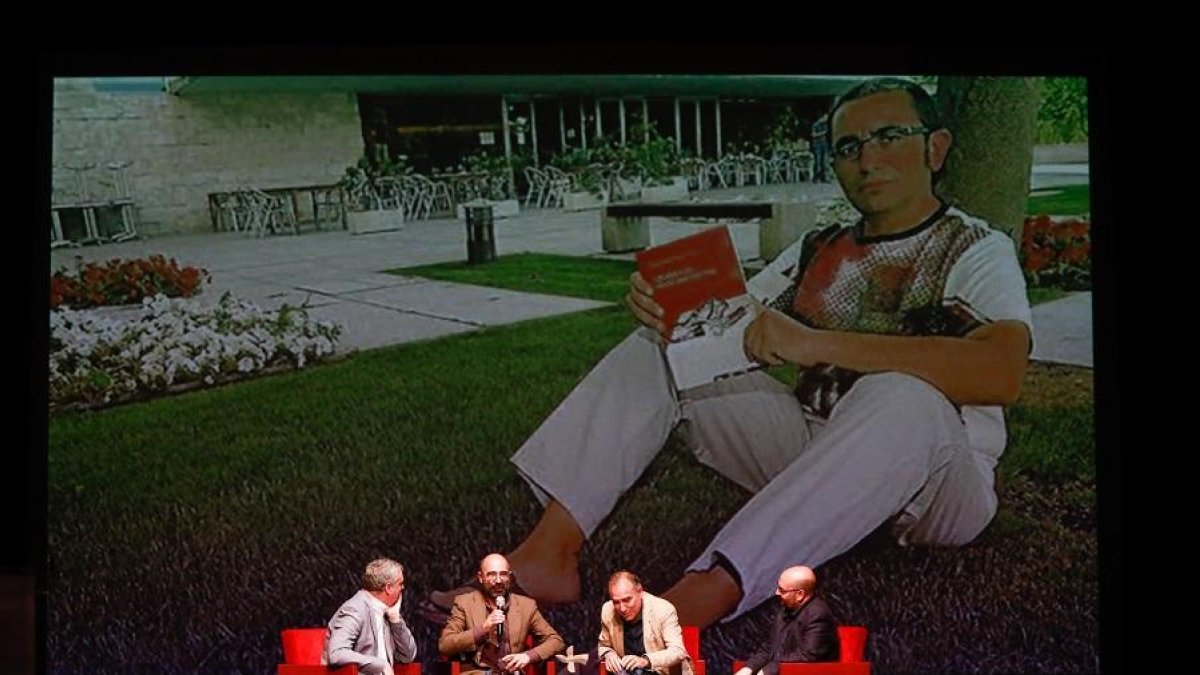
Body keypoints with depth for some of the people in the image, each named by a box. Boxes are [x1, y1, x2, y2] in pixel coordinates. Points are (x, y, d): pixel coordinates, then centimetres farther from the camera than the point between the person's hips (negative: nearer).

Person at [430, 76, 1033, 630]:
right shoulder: (818, 251, 12)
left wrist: (819, 343, -32)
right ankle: (548, 553, -20)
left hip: (936, 484, -5)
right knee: (658, 348, -4)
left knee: (900, 395, -39)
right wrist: (668, 308, -18)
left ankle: (694, 603, -46)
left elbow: (1002, 372, -26)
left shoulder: (977, 251, -5)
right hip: (811, 456, 5)